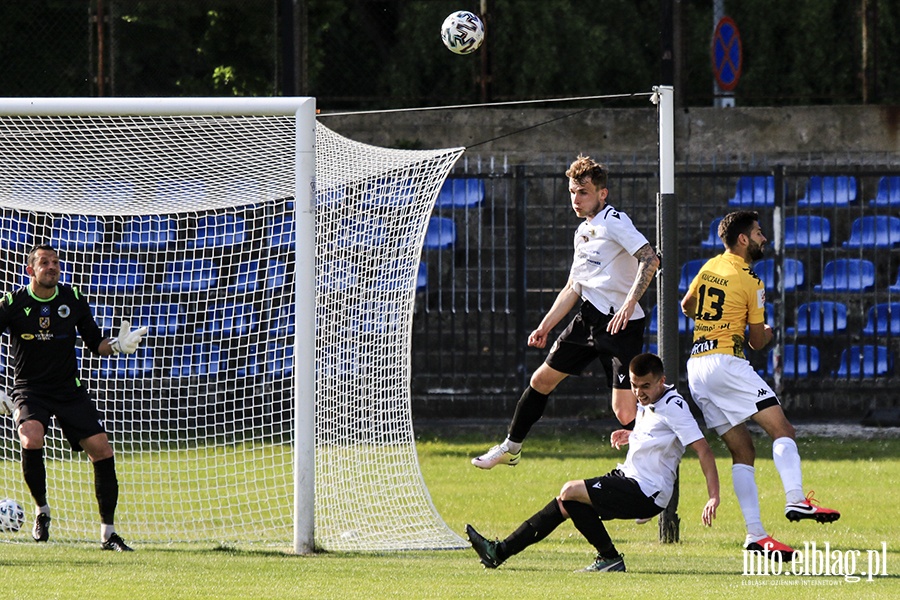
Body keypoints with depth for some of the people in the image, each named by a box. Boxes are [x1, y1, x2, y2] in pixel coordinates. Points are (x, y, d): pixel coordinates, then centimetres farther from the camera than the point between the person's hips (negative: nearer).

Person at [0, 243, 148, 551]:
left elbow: (96, 343, 10)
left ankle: (108, 533, 2)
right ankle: (42, 510, -9)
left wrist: (117, 345, -12)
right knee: (32, 438, -32)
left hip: (69, 390, 3)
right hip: (29, 390, -3)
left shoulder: (73, 300, 2)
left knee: (101, 449, -9)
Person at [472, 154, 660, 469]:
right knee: (542, 380, 16)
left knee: (625, 412, -15)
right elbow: (572, 288, 24)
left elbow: (650, 259, -27)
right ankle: (511, 447, 32)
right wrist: (545, 327, 21)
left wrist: (629, 304, -35)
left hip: (622, 324, -9)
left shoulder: (614, 221, -13)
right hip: (589, 319, 9)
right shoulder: (582, 232, 15)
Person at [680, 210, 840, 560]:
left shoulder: (709, 268, 14)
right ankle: (796, 501, -33)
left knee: (742, 450, 7)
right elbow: (757, 342, 2)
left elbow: (687, 307, 31)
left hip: (696, 367, 7)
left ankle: (755, 534, -1)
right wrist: (769, 331, 24)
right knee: (781, 428, -11)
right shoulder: (750, 282, -5)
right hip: (726, 362, -7)